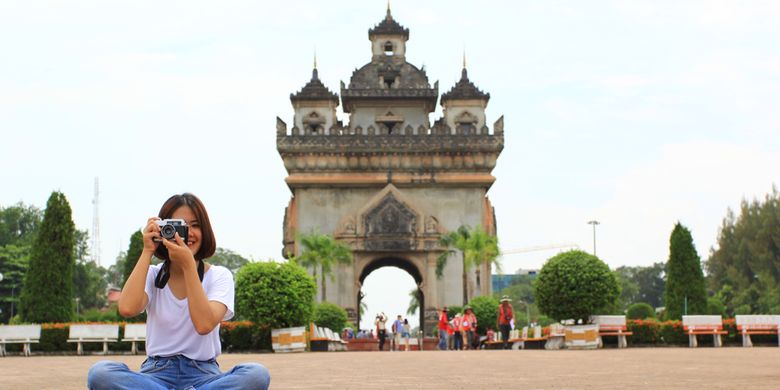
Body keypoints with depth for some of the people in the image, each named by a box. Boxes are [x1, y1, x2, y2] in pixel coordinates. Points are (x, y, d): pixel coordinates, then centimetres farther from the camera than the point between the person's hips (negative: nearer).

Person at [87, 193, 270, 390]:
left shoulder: (219, 276, 2)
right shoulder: (153, 275, 7)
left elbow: (204, 324, -18)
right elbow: (127, 309, -16)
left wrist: (188, 264, -18)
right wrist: (147, 252, -8)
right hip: (157, 373, 1)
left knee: (257, 374, -33)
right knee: (100, 372, -30)